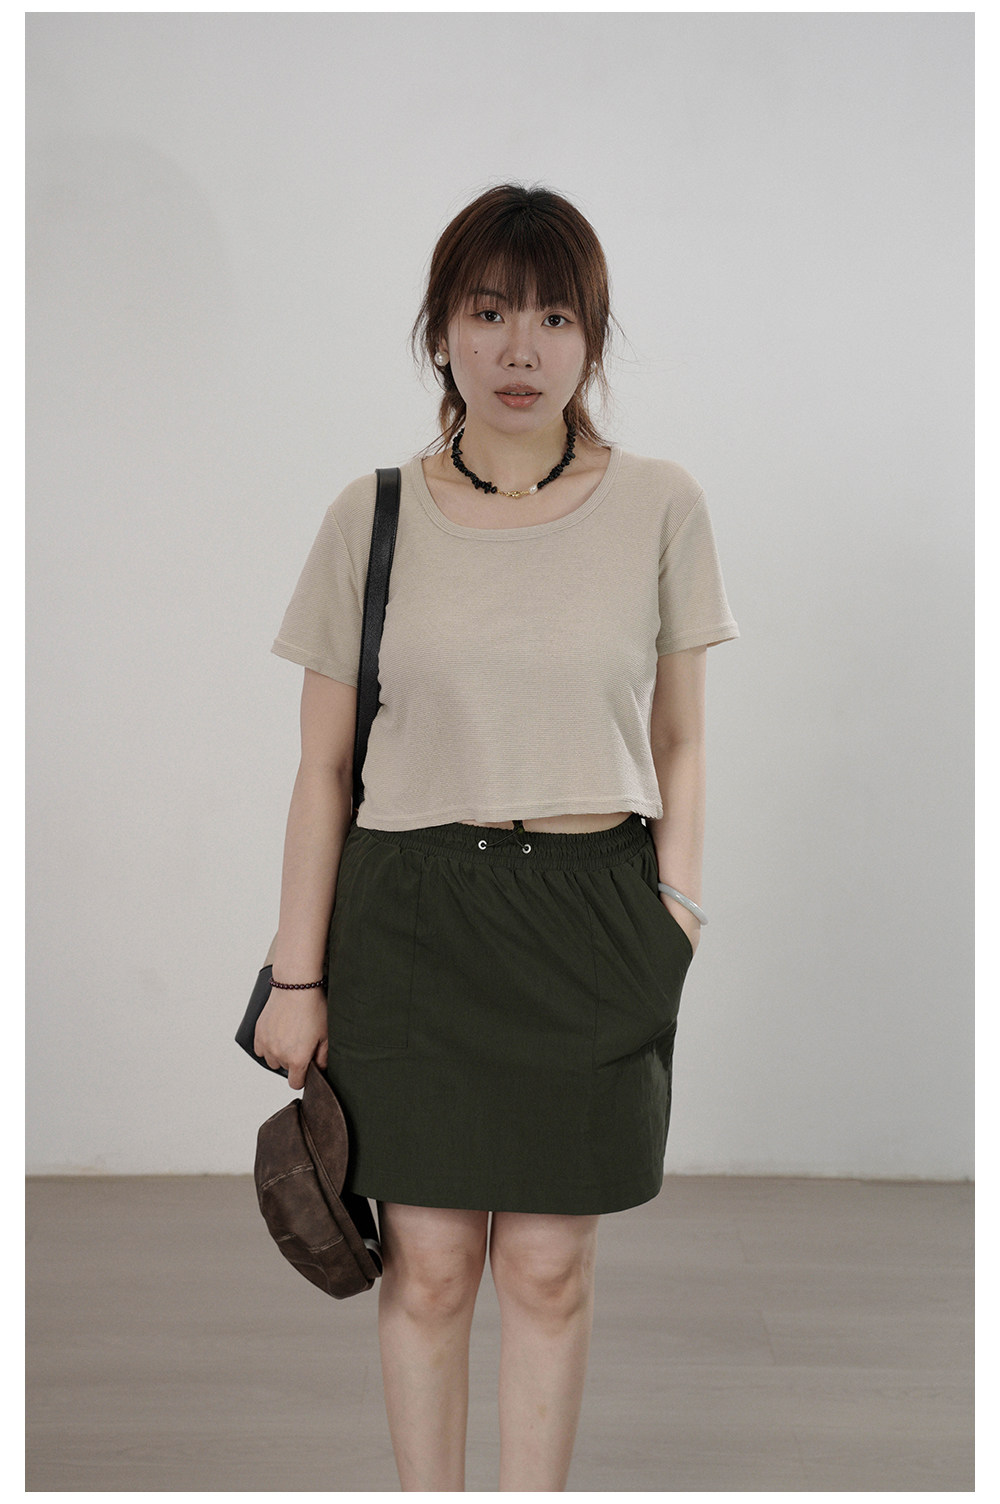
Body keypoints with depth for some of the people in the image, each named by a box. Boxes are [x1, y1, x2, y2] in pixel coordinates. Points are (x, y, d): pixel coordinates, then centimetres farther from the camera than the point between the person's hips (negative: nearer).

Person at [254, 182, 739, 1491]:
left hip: (591, 919, 0)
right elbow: (324, 767, 3)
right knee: (427, 1266, 7)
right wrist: (298, 976, 2)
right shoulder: (372, 517, 1)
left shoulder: (661, 509, 2)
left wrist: (677, 913, -1)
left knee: (549, 1270, 8)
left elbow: (677, 745, 8)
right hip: (412, 916, 0)